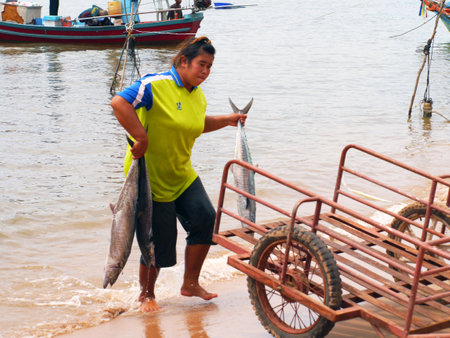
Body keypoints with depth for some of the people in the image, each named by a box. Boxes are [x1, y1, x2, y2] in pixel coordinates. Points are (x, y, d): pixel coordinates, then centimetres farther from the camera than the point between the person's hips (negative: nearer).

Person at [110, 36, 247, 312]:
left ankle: (190, 284, 13)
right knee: (159, 239, 0)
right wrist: (141, 138, -31)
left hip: (182, 175, 7)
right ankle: (147, 295, 24)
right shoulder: (156, 85, -19)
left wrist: (228, 120, 16)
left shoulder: (198, 95, 7)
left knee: (205, 218, -5)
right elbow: (119, 103, -29)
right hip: (151, 177, -7)